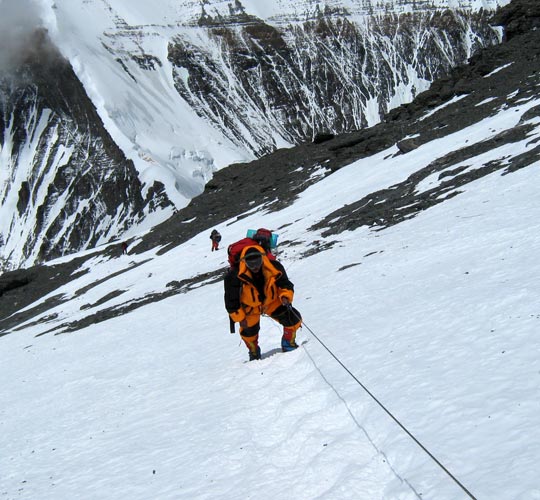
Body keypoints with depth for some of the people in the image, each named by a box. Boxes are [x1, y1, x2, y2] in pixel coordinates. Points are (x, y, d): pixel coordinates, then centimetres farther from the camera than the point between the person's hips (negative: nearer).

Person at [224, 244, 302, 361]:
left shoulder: (274, 268, -25)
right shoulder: (235, 276, -30)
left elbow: (285, 284, -10)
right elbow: (231, 300, -17)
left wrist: (285, 296, -30)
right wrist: (239, 317, -13)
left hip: (271, 301, 1)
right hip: (250, 306, -1)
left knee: (293, 319, -10)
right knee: (249, 331, 7)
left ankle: (288, 343, 19)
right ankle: (254, 353, 42)